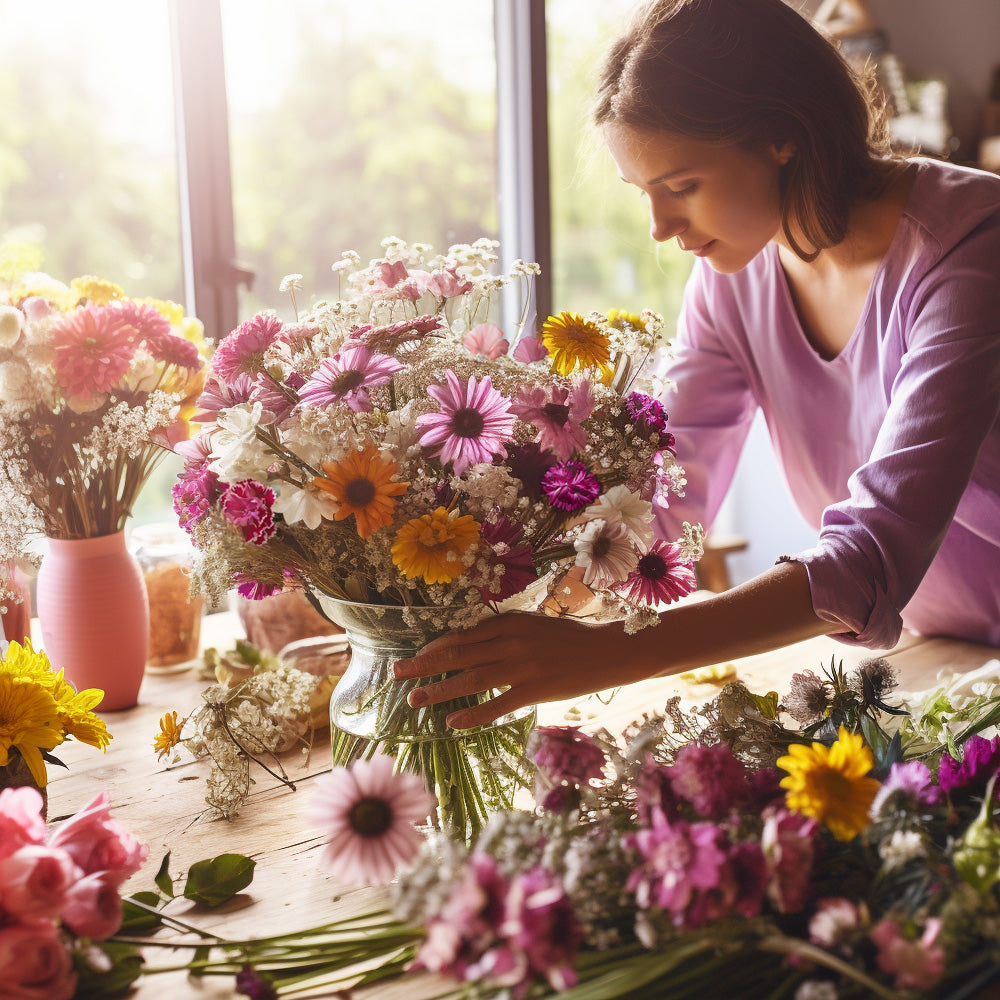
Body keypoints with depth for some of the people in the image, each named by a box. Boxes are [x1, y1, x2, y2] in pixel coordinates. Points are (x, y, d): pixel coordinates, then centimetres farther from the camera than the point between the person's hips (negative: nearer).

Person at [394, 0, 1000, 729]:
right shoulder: (735, 269, -4)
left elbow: (877, 554, -33)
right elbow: (661, 496, -4)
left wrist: (604, 654, -42)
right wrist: (496, 617, -19)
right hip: (908, 651, 4)